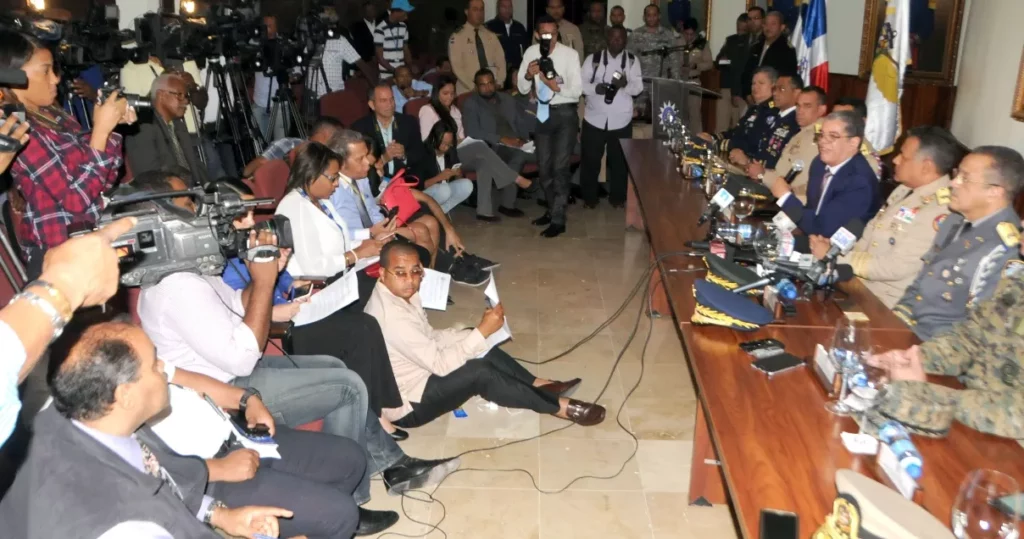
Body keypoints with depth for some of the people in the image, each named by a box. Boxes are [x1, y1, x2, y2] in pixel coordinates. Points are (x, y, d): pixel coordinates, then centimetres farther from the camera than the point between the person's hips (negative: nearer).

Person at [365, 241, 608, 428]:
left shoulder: (401, 295, -2)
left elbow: (430, 337, 7)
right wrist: (482, 331, -27)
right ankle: (559, 407, -7)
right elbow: (440, 364, -29)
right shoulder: (391, 317, -32)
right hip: (405, 406, -10)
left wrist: (476, 333, -6)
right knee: (480, 372, -21)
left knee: (475, 343, 6)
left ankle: (539, 386, 12)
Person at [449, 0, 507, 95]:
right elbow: (457, 67, -9)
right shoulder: (457, 37, -2)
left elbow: (501, 62, 6)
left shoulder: (491, 36, 10)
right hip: (468, 90, -3)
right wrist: (474, 87, -16)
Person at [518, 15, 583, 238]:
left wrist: (557, 87, -30)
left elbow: (577, 90, -14)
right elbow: (522, 89, -1)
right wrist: (528, 75, -21)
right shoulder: (531, 52, -3)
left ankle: (558, 220, -3)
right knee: (544, 167, 15)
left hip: (565, 113, -5)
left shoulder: (569, 54, -14)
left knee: (560, 166, -9)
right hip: (543, 113, 5)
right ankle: (553, 209, 33)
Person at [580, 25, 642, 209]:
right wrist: (595, 88, -24)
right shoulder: (593, 59, 2)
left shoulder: (632, 61, 4)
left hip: (621, 121, 1)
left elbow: (638, 87, -5)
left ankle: (618, 197, 24)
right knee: (590, 159, 5)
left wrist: (625, 84, -27)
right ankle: (589, 197, 19)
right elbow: (581, 83, -4)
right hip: (595, 119, 0)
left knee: (619, 160, 10)